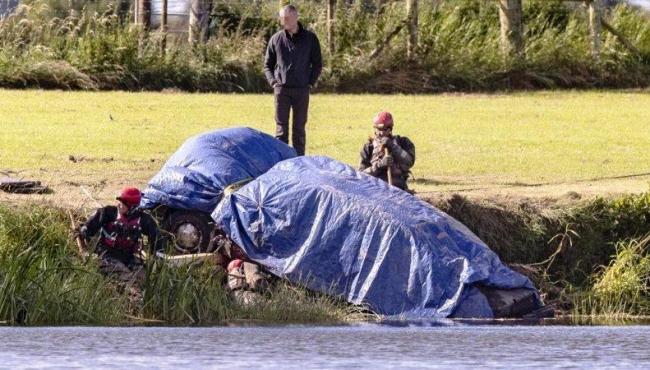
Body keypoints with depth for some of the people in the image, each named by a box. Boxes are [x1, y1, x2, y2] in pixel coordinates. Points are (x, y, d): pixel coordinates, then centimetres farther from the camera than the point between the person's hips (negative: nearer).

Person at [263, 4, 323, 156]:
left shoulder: (310, 38, 3)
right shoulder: (276, 39, 4)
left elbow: (317, 64, 9)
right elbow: (268, 65, 12)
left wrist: (310, 82, -1)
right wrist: (273, 82, -1)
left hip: (302, 90, 0)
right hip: (282, 90, 0)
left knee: (299, 128, 4)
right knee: (281, 128, -2)